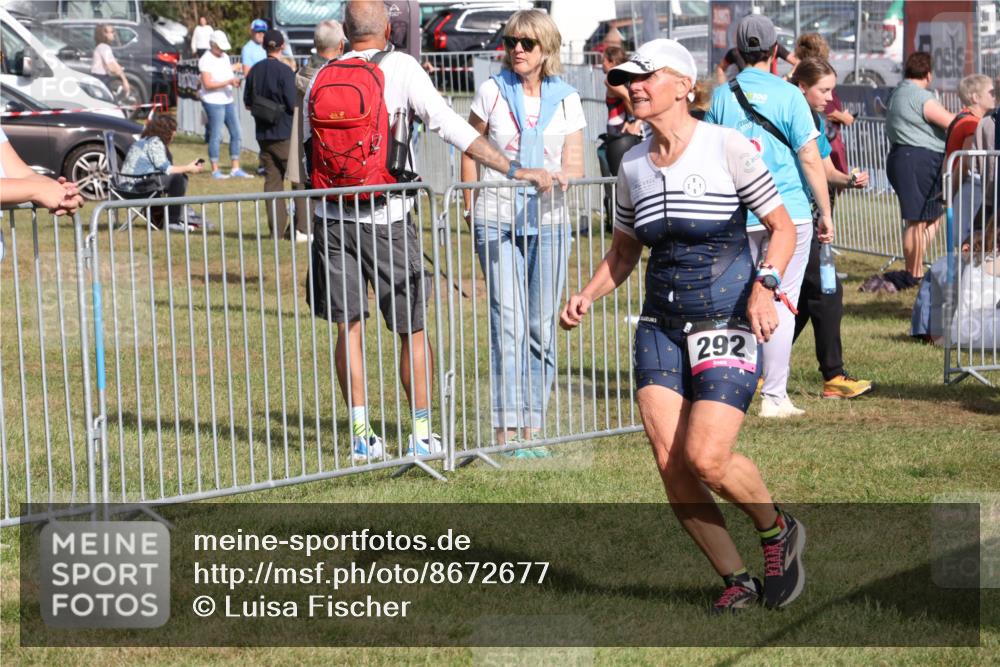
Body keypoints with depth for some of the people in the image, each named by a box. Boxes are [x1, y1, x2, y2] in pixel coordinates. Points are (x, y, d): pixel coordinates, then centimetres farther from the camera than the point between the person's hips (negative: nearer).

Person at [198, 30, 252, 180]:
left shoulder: (225, 57, 14)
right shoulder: (206, 60, -12)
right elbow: (208, 84, -19)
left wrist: (235, 80, 0)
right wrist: (228, 81, -24)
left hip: (228, 100, 8)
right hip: (213, 102, -8)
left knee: (236, 133, 6)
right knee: (216, 136, -4)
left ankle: (236, 169, 12)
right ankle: (215, 170, 4)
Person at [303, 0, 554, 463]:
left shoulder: (320, 79, 4)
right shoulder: (400, 68, -6)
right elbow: (452, 128, -13)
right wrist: (515, 169, -12)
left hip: (331, 216, 3)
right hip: (386, 218, -3)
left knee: (348, 326, 11)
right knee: (412, 328, 9)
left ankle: (361, 436, 11)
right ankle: (421, 434, 12)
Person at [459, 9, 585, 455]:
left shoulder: (566, 99, 4)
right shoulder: (492, 91, 1)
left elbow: (575, 165, 2)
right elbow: (470, 149, 7)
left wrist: (561, 177, -20)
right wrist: (470, 206, 2)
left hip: (548, 221, 2)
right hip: (497, 219, -2)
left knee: (542, 326, 5)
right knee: (507, 321, -11)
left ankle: (533, 427, 13)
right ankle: (505, 429, -13)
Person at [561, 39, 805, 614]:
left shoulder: (728, 147, -8)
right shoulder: (633, 166, 7)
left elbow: (783, 228, -3)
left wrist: (766, 286, -20)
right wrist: (588, 296, 2)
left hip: (728, 325, -5)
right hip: (661, 327, 5)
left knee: (706, 458, -19)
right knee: (671, 465, -7)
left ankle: (778, 529, 13)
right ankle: (738, 582, 10)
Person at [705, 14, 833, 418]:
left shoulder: (722, 96, 3)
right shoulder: (788, 95, -6)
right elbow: (810, 158, -8)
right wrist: (826, 213, -1)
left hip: (737, 217, 3)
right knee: (781, 303, 2)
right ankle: (774, 397, 1)